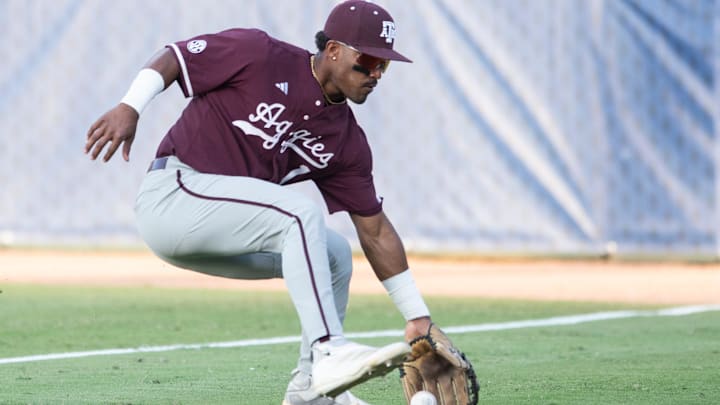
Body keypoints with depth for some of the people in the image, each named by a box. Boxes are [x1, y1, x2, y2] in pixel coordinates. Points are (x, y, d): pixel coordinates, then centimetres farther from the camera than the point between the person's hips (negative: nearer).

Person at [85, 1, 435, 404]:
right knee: (302, 213, -24)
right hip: (172, 193, -8)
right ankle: (329, 353, -32)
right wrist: (130, 108, -22)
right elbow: (173, 57, -5)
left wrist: (417, 316, 5)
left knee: (335, 254, 8)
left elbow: (375, 231, 8)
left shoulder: (347, 141, 6)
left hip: (222, 229, 8)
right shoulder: (259, 55, -10)